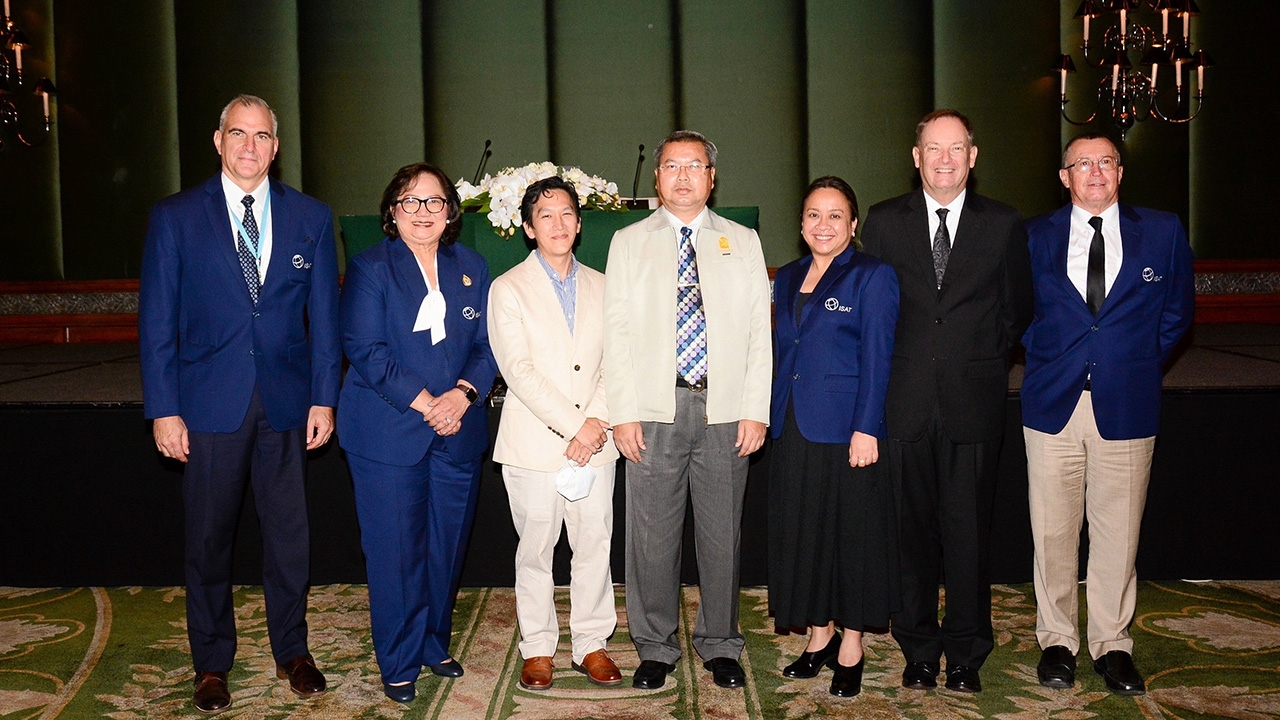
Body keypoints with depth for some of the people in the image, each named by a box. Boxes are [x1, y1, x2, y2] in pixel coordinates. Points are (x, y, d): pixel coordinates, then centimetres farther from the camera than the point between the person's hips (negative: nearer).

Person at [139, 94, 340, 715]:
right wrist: (163, 409, -6)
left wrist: (324, 399, 1)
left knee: (289, 535, 9)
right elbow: (156, 321, -1)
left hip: (286, 404, 1)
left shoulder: (310, 217, 5)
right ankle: (212, 664, 26)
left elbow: (323, 315, 6)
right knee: (209, 540, 9)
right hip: (208, 403, -1)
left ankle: (292, 652, 28)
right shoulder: (175, 217, 1)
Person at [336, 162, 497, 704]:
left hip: (458, 432, 4)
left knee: (448, 546, 10)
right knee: (396, 551, 1)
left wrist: (463, 394, -11)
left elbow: (486, 347, 8)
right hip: (388, 433, -4)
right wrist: (424, 402, -17)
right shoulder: (369, 268, -1)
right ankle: (399, 663, 16)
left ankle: (435, 644, 29)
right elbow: (365, 350, -10)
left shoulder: (471, 268, 11)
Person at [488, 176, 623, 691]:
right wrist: (572, 426, -14)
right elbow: (519, 372, -9)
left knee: (595, 546, 6)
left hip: (594, 442, 3)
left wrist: (596, 422, -10)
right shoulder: (508, 289, 0)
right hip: (534, 443, -3)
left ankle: (591, 644, 19)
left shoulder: (601, 287, 12)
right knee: (535, 550, 5)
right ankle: (537, 648, 19)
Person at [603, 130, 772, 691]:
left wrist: (756, 410, -2)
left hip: (726, 412, 1)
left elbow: (760, 331, 7)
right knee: (652, 534, 4)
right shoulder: (628, 243, 9)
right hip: (654, 411, -1)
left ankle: (720, 645, 23)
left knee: (722, 533, 8)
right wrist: (623, 413, -5)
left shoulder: (743, 242, 11)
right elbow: (616, 332, 3)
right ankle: (656, 648, 20)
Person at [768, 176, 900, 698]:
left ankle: (851, 647, 16)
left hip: (847, 427, -6)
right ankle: (819, 636, 26)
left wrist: (866, 428, -16)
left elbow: (877, 358, -10)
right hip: (793, 429, 6)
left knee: (853, 532, 3)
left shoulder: (872, 277, -5)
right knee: (801, 532, 11)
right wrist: (771, 417, 10)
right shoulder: (787, 278, 14)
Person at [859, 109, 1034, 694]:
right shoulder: (884, 222, 7)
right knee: (913, 531, 7)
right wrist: (893, 366, 3)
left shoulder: (1004, 225, 7)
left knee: (968, 532, 4)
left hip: (973, 403, 0)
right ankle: (919, 650, 20)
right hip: (907, 403, 0)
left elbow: (1018, 310, 13)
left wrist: (985, 360, 5)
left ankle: (966, 654, 18)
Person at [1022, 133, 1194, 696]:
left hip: (1126, 407, 0)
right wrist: (1046, 358, 7)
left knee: (1117, 534, 5)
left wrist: (1141, 363, 8)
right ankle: (1057, 641, 20)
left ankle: (1111, 644, 20)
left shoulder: (1163, 232, 6)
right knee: (1053, 533, 5)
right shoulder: (1035, 236, 6)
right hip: (1052, 404, 0)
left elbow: (1177, 311, 14)